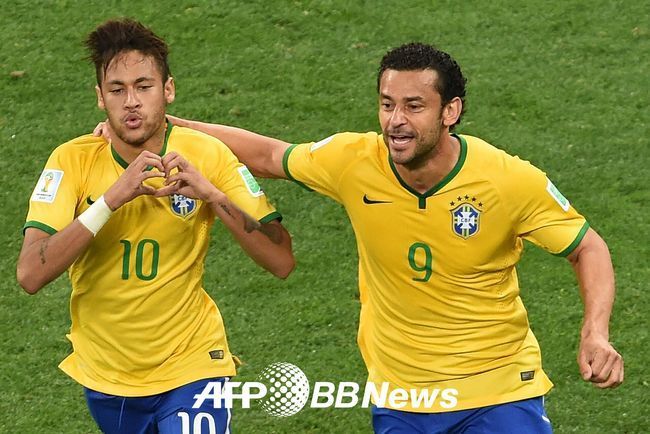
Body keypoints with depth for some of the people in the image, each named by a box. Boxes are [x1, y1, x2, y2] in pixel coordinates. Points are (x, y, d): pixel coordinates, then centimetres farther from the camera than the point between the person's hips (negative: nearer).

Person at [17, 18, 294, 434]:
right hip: (103, 377, 2)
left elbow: (281, 261, -14)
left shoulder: (207, 155, -11)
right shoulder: (73, 161, -12)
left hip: (189, 367, -2)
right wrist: (112, 198, -31)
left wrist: (213, 196, -28)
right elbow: (30, 275, -24)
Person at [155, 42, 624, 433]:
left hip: (501, 389, -2)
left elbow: (588, 248, -5)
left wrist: (596, 334, -21)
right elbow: (269, 155, 7)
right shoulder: (353, 161, -12)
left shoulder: (512, 181, -18)